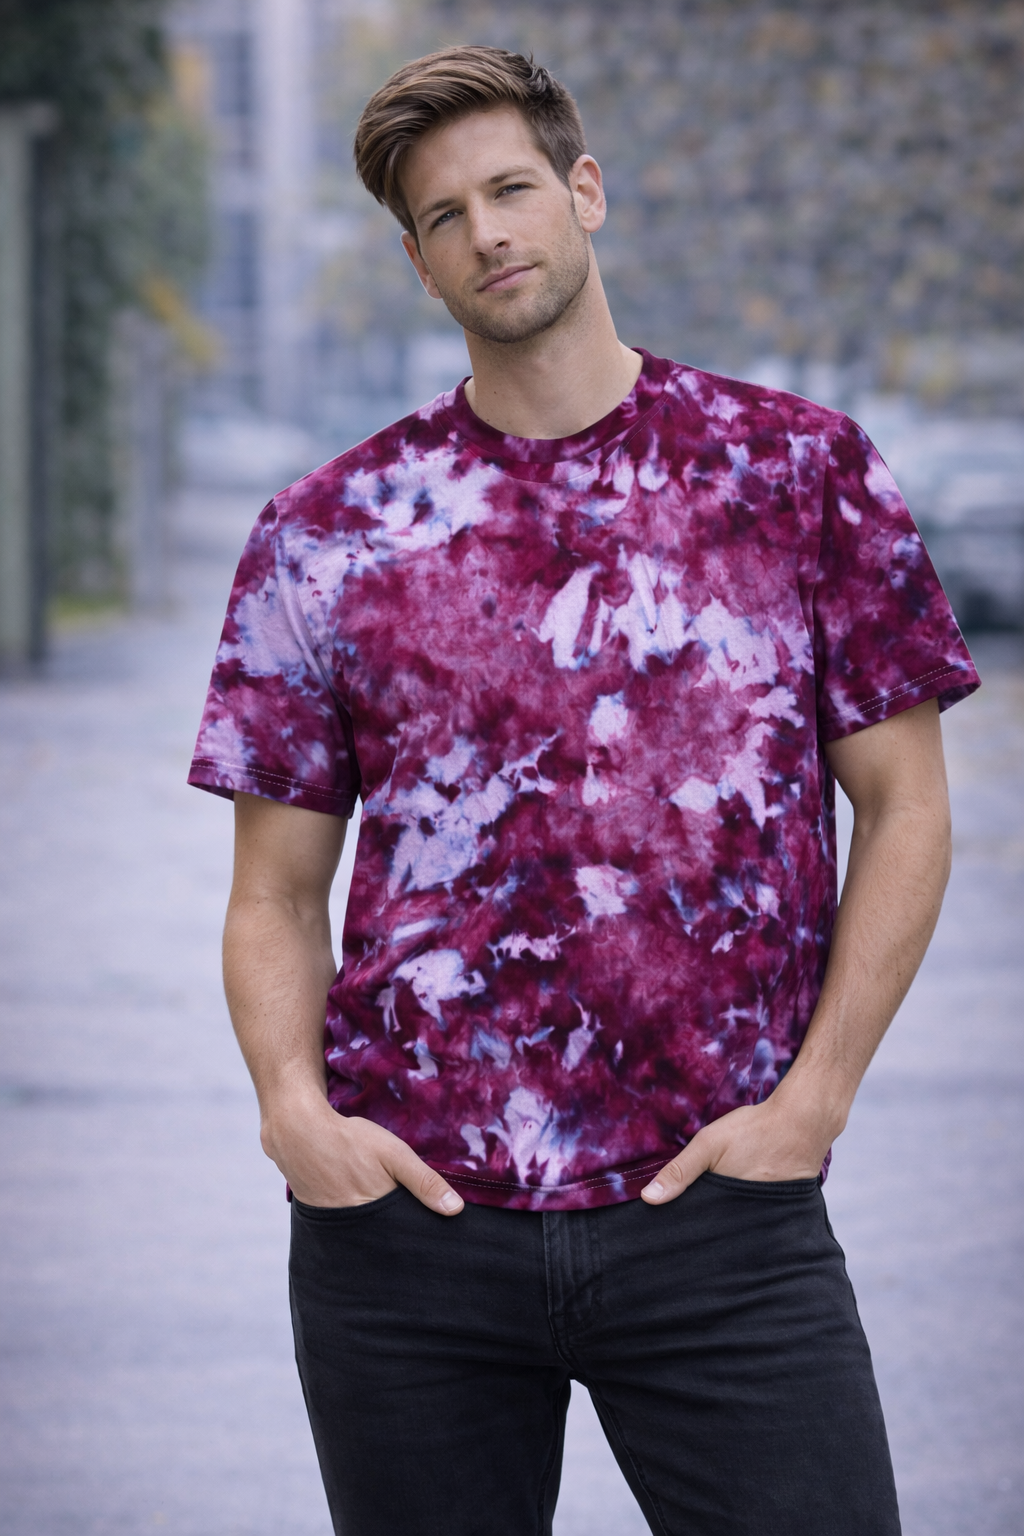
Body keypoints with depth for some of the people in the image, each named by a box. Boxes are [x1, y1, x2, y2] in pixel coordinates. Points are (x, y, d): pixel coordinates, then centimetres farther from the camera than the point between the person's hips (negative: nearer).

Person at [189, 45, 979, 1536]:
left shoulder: (802, 472, 6)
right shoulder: (325, 535, 8)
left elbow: (905, 810, 6)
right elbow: (276, 892, 10)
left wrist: (812, 1098, -4)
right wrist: (294, 1104, -8)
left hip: (721, 1214, -1)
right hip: (406, 1217, 1)